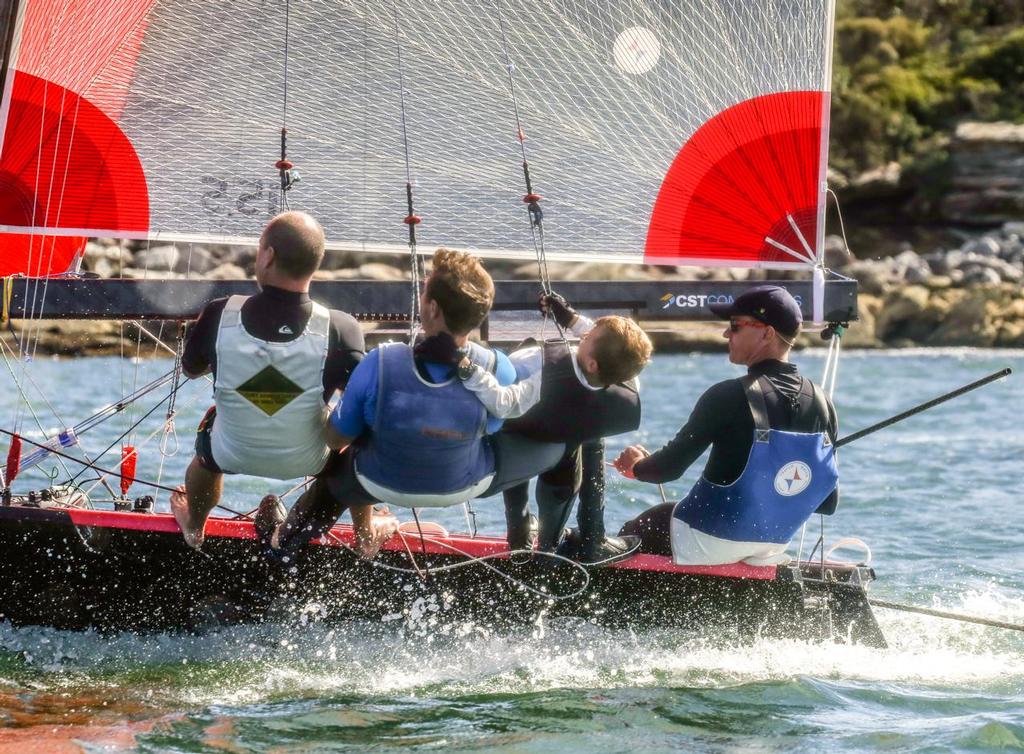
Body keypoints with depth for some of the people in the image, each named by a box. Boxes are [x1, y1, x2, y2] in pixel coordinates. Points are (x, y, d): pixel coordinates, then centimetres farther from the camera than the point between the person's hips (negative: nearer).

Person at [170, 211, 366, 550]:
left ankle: (193, 528, 63)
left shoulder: (219, 316, -27)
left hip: (233, 455, 1)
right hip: (307, 461, -1)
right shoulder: (340, 330, -30)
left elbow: (190, 369, -6)